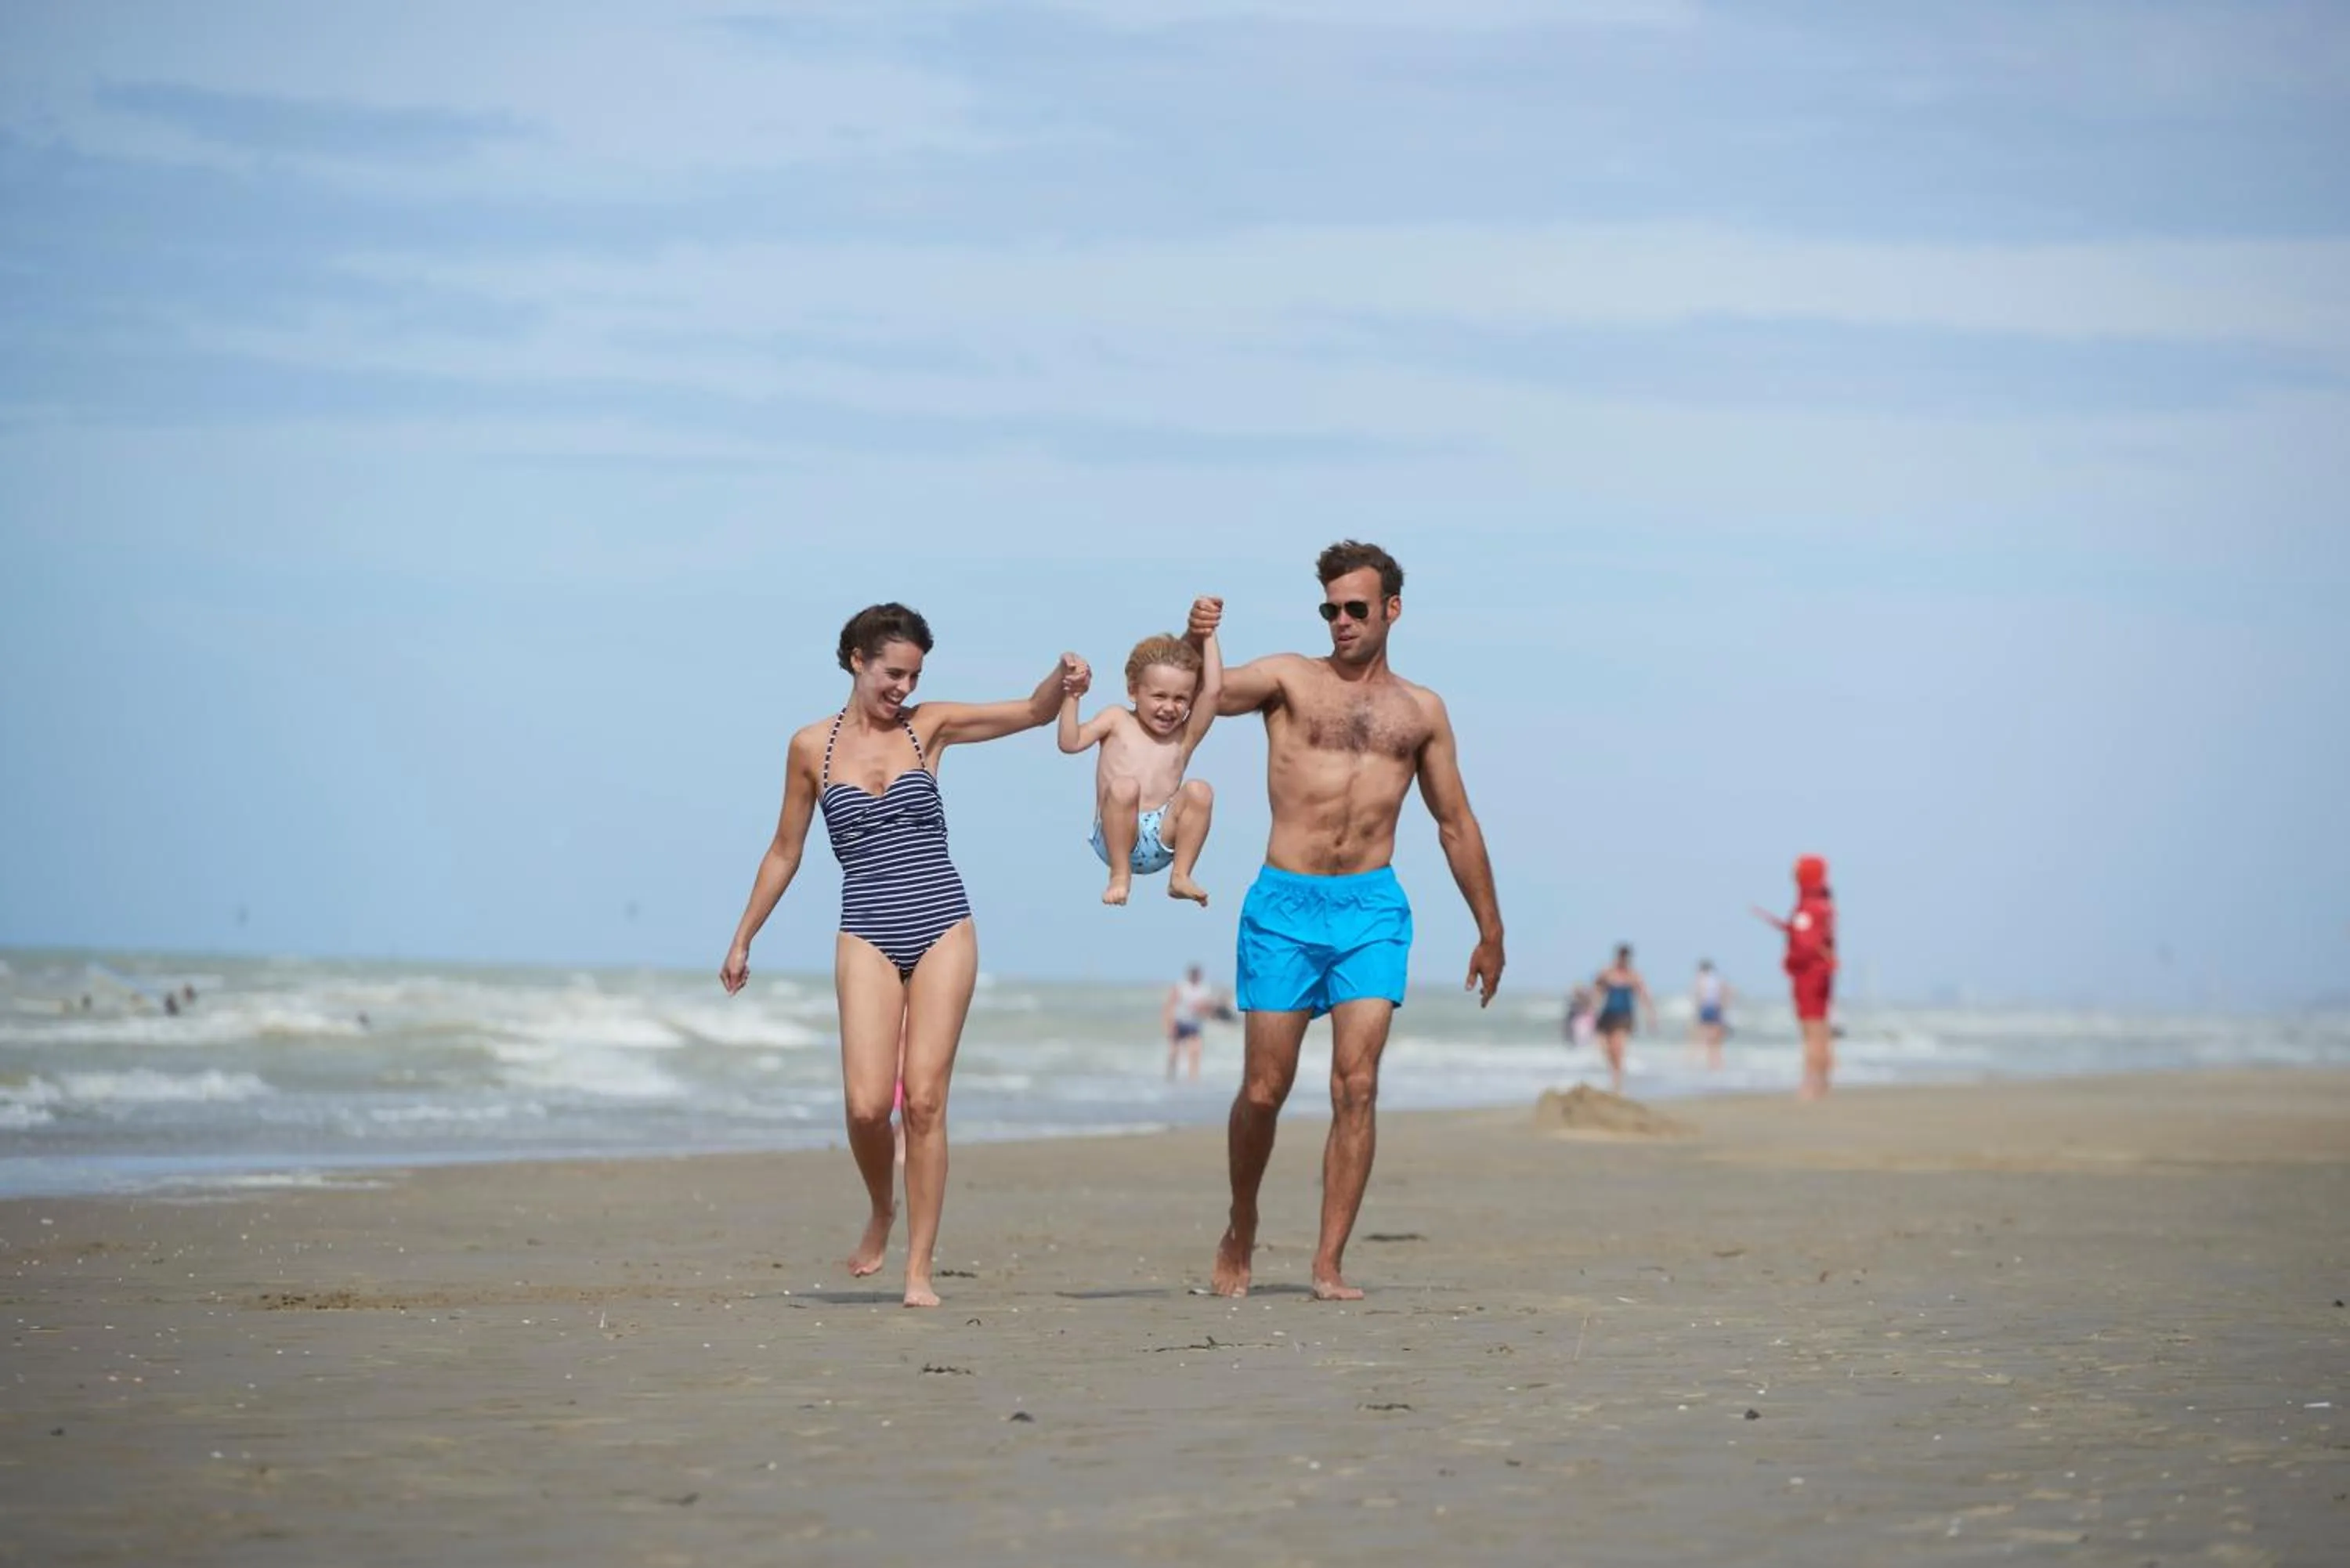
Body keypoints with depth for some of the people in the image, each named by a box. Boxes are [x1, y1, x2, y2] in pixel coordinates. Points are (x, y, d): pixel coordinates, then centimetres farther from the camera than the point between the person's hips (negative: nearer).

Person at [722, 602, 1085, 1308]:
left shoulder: (928, 725, 6)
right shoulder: (812, 747, 6)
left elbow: (1032, 712, 1)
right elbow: (785, 851, 15)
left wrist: (1064, 678, -21)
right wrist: (742, 939, 18)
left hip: (943, 930, 0)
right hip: (868, 937, 0)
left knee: (925, 1099, -5)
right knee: (867, 1104, -13)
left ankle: (919, 1270, 1)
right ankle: (882, 1210, 19)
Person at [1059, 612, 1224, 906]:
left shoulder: (1185, 736, 12)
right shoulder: (1117, 721, 11)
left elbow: (1213, 690, 1)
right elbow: (1071, 743, 0)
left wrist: (1207, 636, 6)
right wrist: (1072, 697, -8)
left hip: (1162, 840, 2)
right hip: (1116, 838, -2)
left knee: (1199, 790, -22)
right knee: (1124, 787, -33)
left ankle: (1180, 877, -15)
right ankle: (1120, 877, -20)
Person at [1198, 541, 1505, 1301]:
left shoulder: (1420, 711, 13)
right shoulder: (1290, 679, 6)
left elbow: (1455, 824, 19)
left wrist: (1489, 929, 19)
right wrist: (1196, 645, -31)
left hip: (1372, 910, 1)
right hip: (1284, 905, -1)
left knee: (1357, 1088, -8)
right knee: (1264, 1090, 2)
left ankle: (1328, 1265, -6)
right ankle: (1241, 1232, 25)